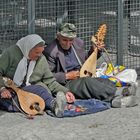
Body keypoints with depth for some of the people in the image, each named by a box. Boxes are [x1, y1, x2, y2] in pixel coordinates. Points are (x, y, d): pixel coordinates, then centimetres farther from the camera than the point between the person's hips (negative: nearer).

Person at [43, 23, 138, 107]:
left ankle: (116, 99, -44)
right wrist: (67, 76, -16)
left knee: (103, 81, -20)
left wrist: (94, 51, 7)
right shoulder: (50, 51, -10)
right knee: (87, 81, -34)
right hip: (66, 84, -7)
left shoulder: (78, 43, 11)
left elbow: (86, 61, 26)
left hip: (82, 77, 7)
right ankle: (116, 93, -45)